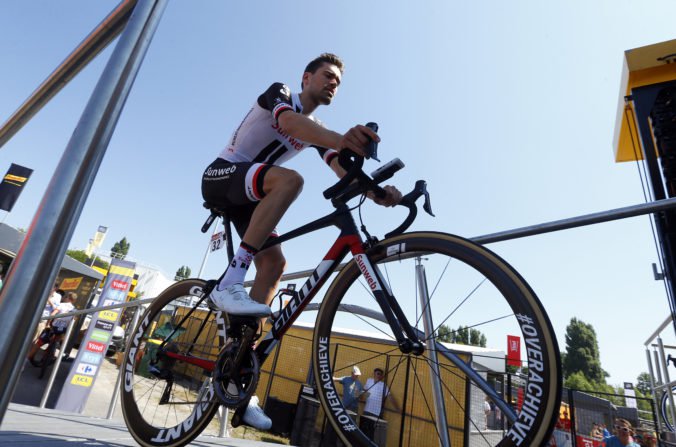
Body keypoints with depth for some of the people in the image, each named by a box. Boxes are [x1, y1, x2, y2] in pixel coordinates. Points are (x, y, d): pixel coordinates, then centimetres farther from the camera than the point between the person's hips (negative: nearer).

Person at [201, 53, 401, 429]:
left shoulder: (317, 129, 12)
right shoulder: (281, 92, -5)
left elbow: (342, 169, -6)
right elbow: (289, 121, -31)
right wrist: (341, 138, -51)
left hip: (248, 197, 7)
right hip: (221, 176, -6)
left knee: (275, 262, -12)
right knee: (289, 179, -34)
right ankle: (229, 283, -38)